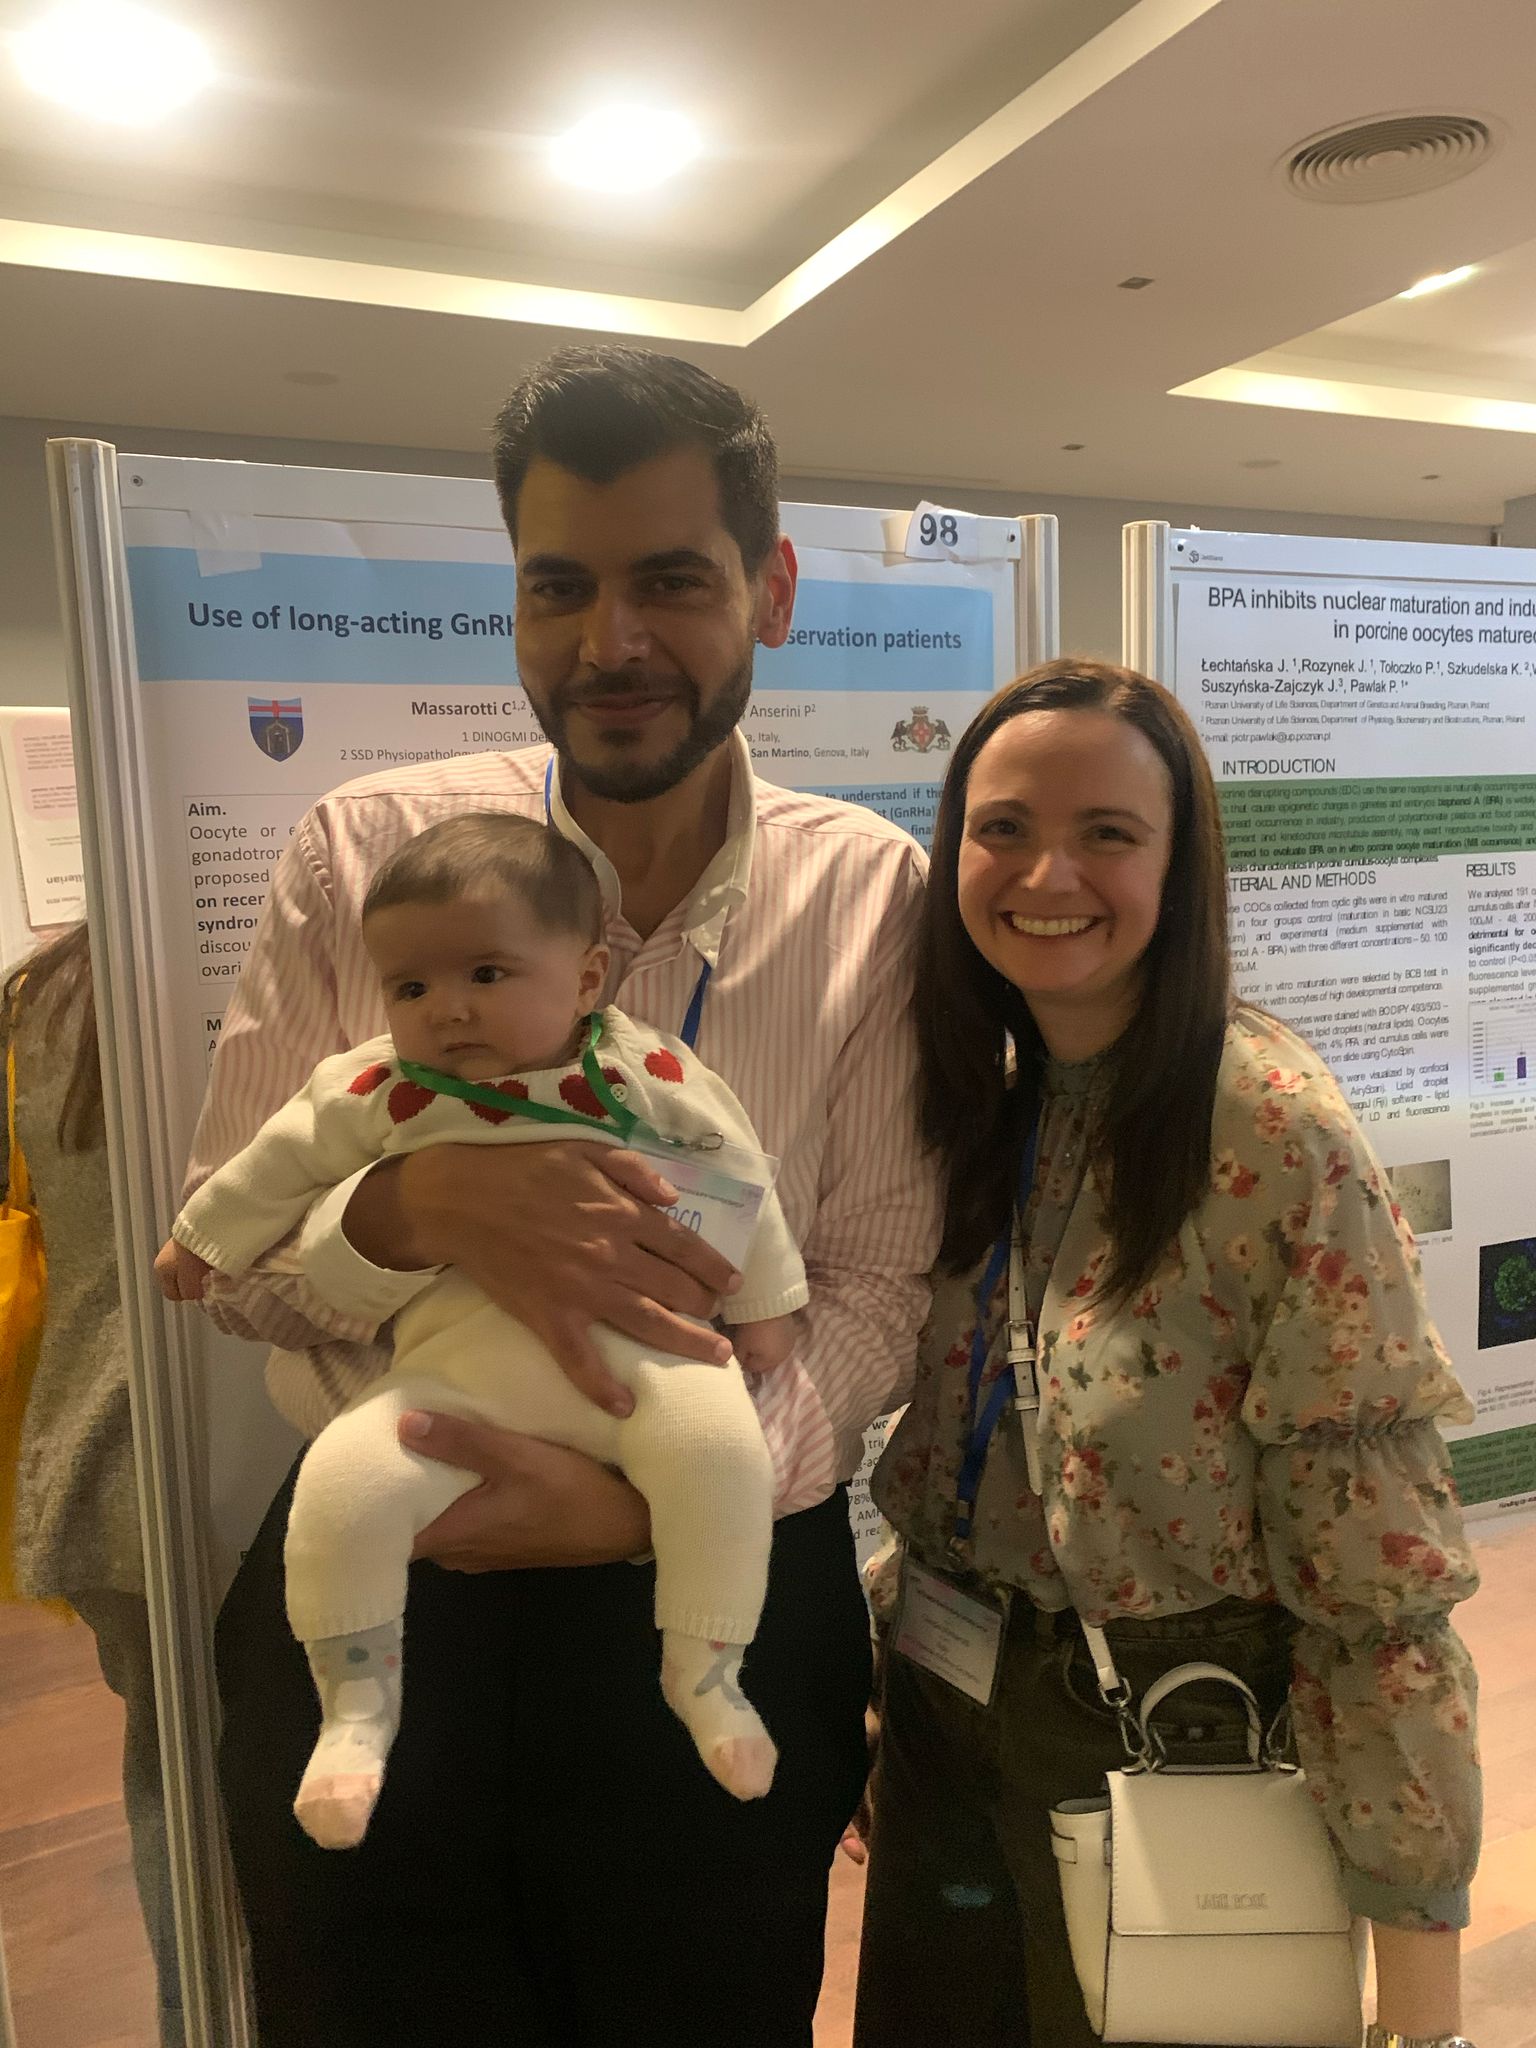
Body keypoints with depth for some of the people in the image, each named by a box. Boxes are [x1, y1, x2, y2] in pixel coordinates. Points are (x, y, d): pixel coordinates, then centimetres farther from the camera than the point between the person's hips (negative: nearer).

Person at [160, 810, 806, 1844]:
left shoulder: (648, 1075, 1)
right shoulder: (374, 1091, 5)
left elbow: (738, 1179, 11)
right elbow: (279, 1165, 21)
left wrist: (765, 1303, 13)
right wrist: (202, 1239, 31)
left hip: (635, 1344, -1)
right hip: (460, 1362, 1)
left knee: (722, 1446, -26)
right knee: (343, 1483, -21)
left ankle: (704, 1671, 2)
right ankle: (358, 1703, 7)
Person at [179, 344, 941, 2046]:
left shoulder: (871, 892, -8)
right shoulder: (362, 855, -7)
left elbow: (876, 1286, -8)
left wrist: (652, 1503, -23)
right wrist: (420, 1207, -26)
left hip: (724, 1607, 0)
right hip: (368, 1603, 1)